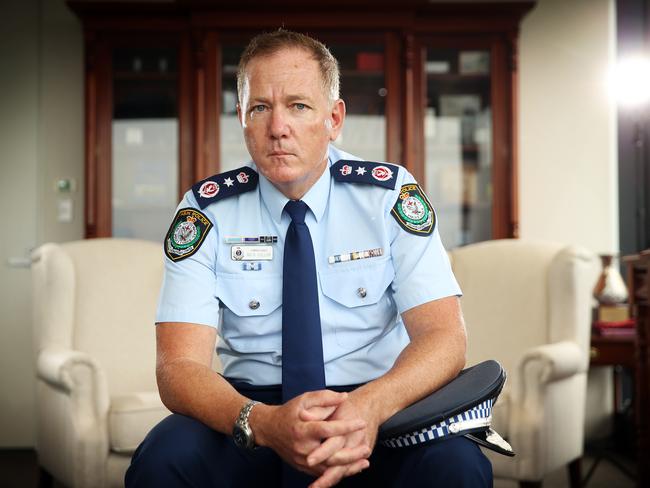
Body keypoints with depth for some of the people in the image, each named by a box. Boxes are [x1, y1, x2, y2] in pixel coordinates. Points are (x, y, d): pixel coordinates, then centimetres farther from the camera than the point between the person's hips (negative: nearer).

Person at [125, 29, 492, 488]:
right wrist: (263, 422, -34)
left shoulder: (389, 193, -3)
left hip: (378, 409, 0)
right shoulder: (207, 211, -4)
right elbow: (179, 364, -12)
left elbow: (445, 337, -11)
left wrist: (371, 405, -33)